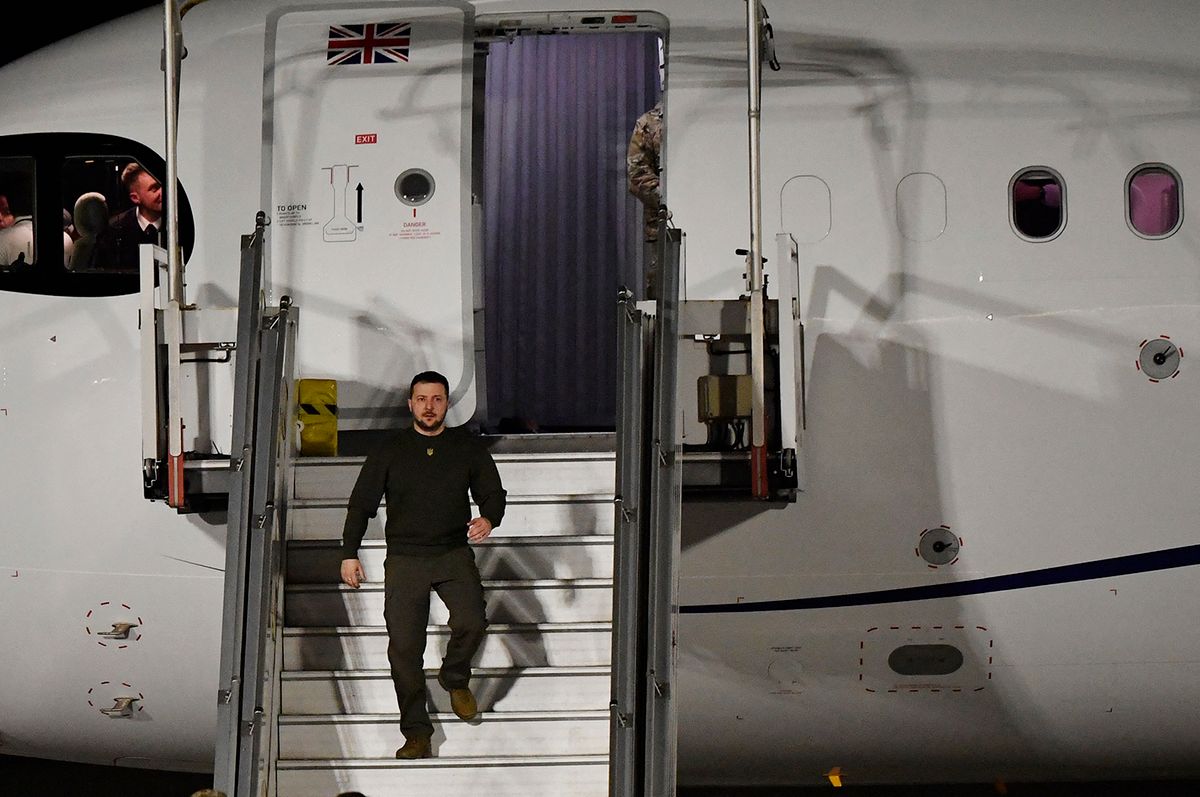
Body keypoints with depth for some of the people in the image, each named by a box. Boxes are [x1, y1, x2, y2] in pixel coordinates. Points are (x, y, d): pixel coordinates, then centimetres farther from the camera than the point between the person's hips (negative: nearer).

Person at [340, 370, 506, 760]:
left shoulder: (468, 448, 6)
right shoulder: (390, 452, 5)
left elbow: (493, 492, 9)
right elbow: (361, 503, 8)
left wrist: (488, 519, -14)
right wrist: (349, 553, 2)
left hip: (454, 554, 0)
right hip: (404, 559, 0)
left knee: (471, 621, -22)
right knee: (404, 645, -5)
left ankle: (455, 678, 11)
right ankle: (416, 734, 4)